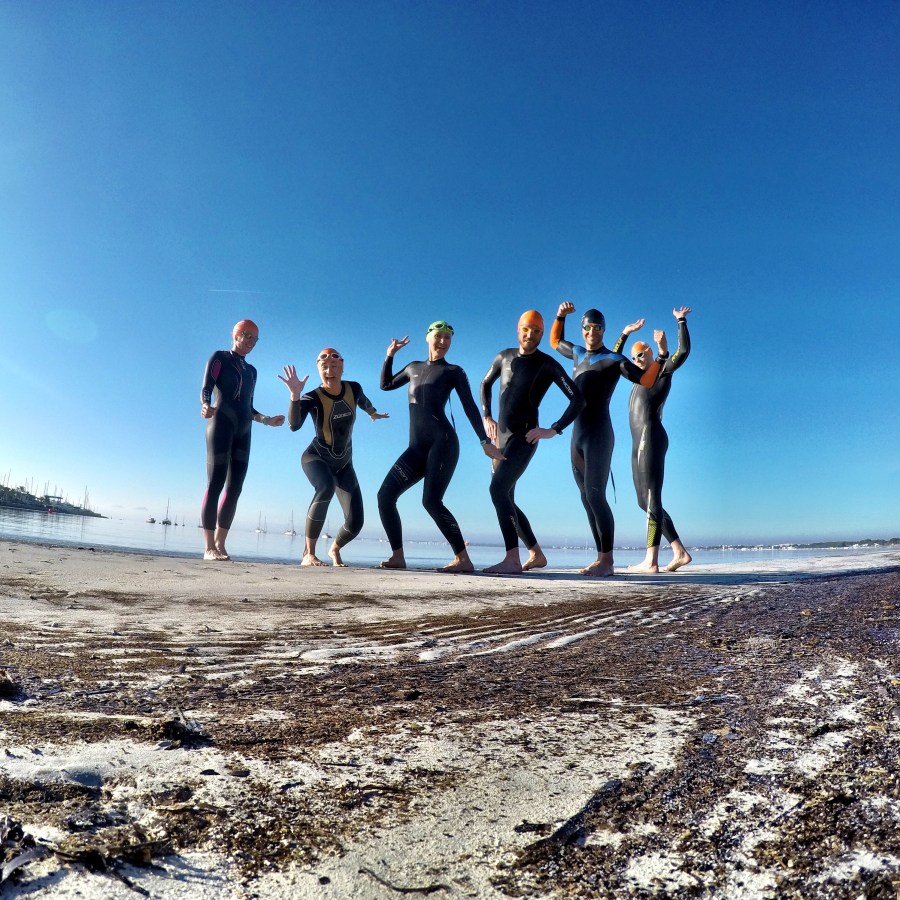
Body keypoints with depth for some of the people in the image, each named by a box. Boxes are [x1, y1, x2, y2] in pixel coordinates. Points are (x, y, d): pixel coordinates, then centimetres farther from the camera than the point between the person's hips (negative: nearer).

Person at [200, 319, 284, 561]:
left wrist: (267, 420, 11)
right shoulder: (219, 358, 7)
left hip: (243, 432, 6)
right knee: (215, 485, -12)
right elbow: (205, 389, -6)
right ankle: (209, 548, -13)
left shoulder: (251, 371, 24)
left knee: (234, 488, 0)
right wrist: (206, 406, -27)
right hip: (221, 425, -6)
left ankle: (220, 545, 3)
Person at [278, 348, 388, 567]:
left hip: (344, 463, 4)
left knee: (355, 522, -4)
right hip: (316, 458, -4)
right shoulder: (313, 398, -21)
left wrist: (374, 414, 36)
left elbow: (363, 401, 16)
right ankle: (308, 554, -29)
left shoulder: (353, 389, -10)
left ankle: (334, 549, 32)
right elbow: (294, 425, -39)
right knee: (326, 487, -40)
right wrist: (295, 395, -53)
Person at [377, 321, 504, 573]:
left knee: (431, 501, -21)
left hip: (443, 442, -6)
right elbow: (385, 384, 35)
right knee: (385, 495, -5)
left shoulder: (453, 372, 8)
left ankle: (463, 559, -16)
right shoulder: (413, 368, 23)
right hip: (416, 448, 6)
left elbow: (470, 408, 3)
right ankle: (398, 556, 0)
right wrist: (390, 354, 23)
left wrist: (485, 441, -5)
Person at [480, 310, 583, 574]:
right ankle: (536, 554, 23)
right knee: (505, 500, 10)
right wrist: (486, 417, 15)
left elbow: (577, 399, -10)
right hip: (501, 437, 7)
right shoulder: (504, 357, 10)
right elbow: (486, 384, 27)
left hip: (525, 438, -7)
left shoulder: (548, 365, -5)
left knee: (498, 488, -25)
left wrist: (553, 430, -16)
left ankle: (512, 559, -27)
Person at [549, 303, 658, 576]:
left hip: (599, 434, -7)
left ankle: (608, 561, -14)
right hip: (577, 436, 7)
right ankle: (601, 558, 10)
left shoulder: (613, 359, -3)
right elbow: (555, 341, 35)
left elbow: (647, 379, -13)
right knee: (587, 498, 6)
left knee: (595, 495, -16)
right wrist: (561, 316, 22)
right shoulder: (578, 353, 17)